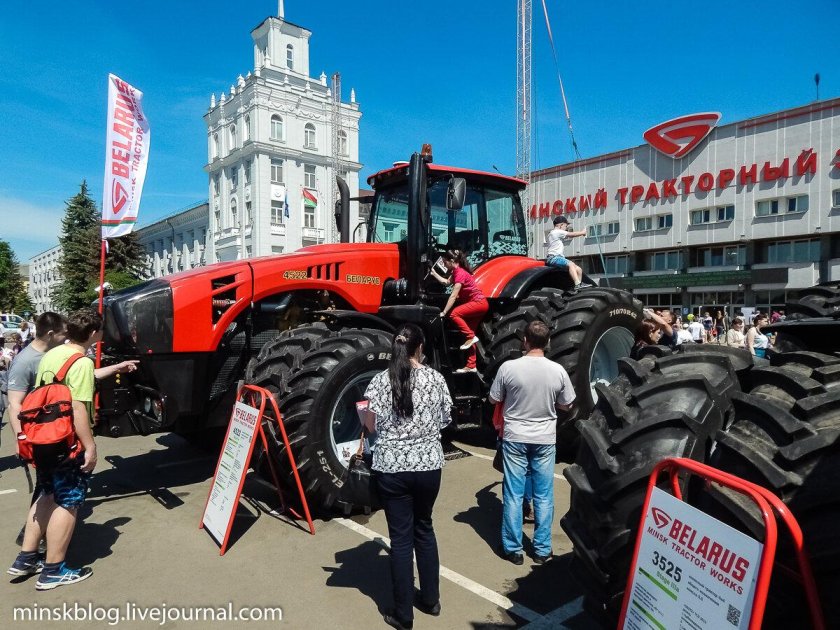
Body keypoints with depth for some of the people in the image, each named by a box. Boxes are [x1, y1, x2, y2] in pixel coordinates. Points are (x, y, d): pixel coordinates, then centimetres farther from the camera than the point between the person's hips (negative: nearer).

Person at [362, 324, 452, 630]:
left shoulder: (380, 381, -8)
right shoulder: (435, 378, -4)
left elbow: (370, 425, -5)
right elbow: (446, 420, 5)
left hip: (392, 467, -2)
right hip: (429, 464, 2)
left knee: (401, 537, 9)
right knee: (424, 529, 21)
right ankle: (430, 599, 34)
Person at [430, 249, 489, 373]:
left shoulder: (460, 273, -21)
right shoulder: (456, 271, 7)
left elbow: (453, 296, -24)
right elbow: (447, 282, 25)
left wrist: (443, 313, -23)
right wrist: (434, 273, 23)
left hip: (479, 303, -10)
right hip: (477, 304, 10)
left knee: (454, 313, -24)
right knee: (470, 334, 7)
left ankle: (471, 337, -15)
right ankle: (471, 366, 10)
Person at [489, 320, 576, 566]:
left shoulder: (508, 367, -13)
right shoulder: (558, 371, -8)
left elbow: (494, 400, -1)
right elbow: (566, 406, 4)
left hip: (514, 438, -1)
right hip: (545, 439, 1)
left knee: (513, 495, 8)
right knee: (544, 496, 12)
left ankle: (513, 549, 17)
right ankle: (542, 550, 21)